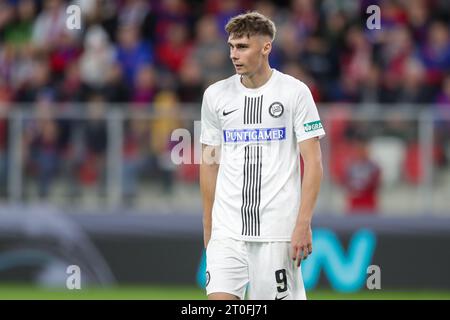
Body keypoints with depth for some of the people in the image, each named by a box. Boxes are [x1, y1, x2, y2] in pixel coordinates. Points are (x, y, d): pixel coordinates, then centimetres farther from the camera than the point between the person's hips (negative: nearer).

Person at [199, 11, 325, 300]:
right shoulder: (215, 95, 8)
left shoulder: (295, 92, -2)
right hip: (227, 230, 3)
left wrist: (303, 224, -12)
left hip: (277, 230, -3)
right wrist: (208, 226, 14)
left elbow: (314, 162, -4)